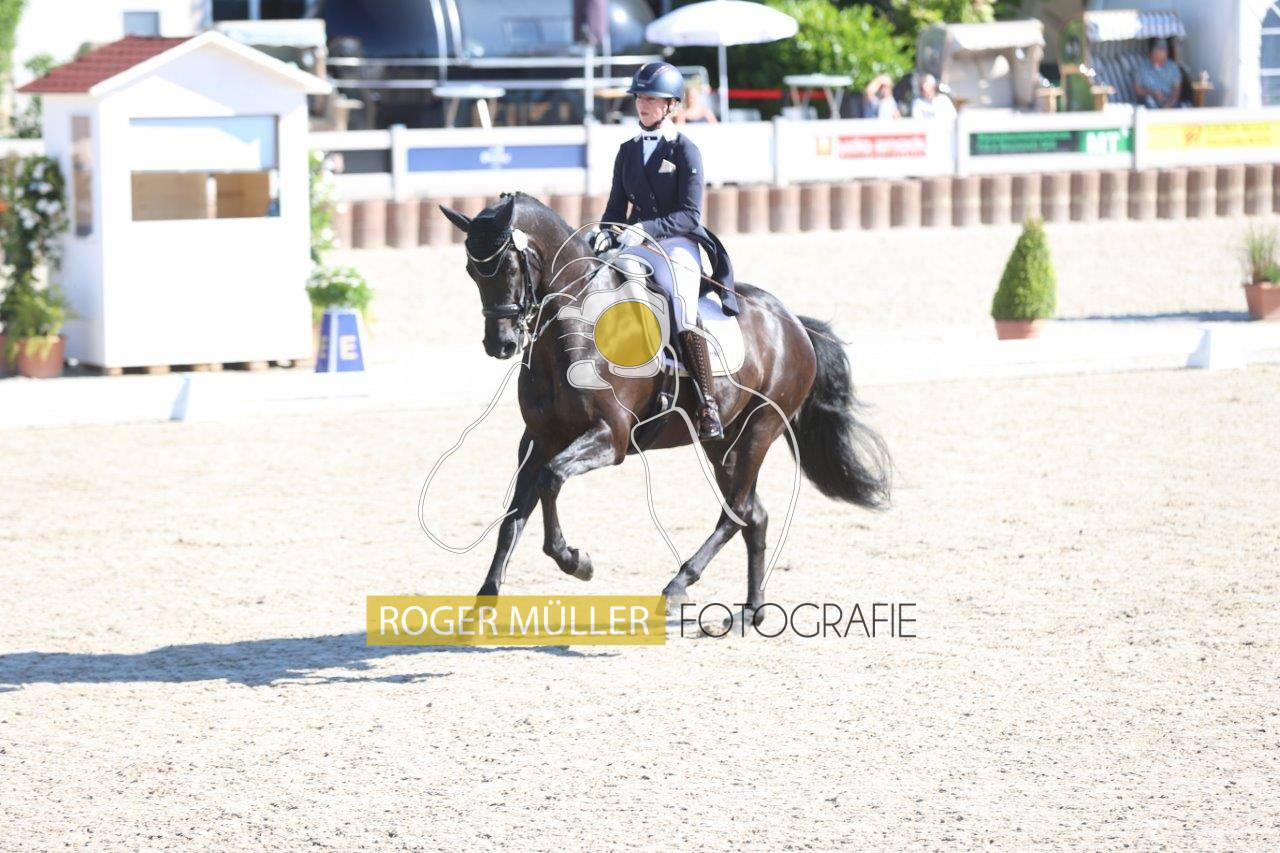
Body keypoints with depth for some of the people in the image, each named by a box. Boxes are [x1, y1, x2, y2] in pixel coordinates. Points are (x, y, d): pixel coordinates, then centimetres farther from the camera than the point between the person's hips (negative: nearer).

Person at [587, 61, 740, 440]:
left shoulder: (686, 151, -3)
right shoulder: (628, 151, 15)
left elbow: (690, 216, -10)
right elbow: (617, 207, 16)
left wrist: (646, 229, -24)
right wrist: (605, 232, -7)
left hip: (677, 244, -6)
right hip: (635, 246, 6)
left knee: (683, 315, -27)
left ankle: (708, 408, -26)